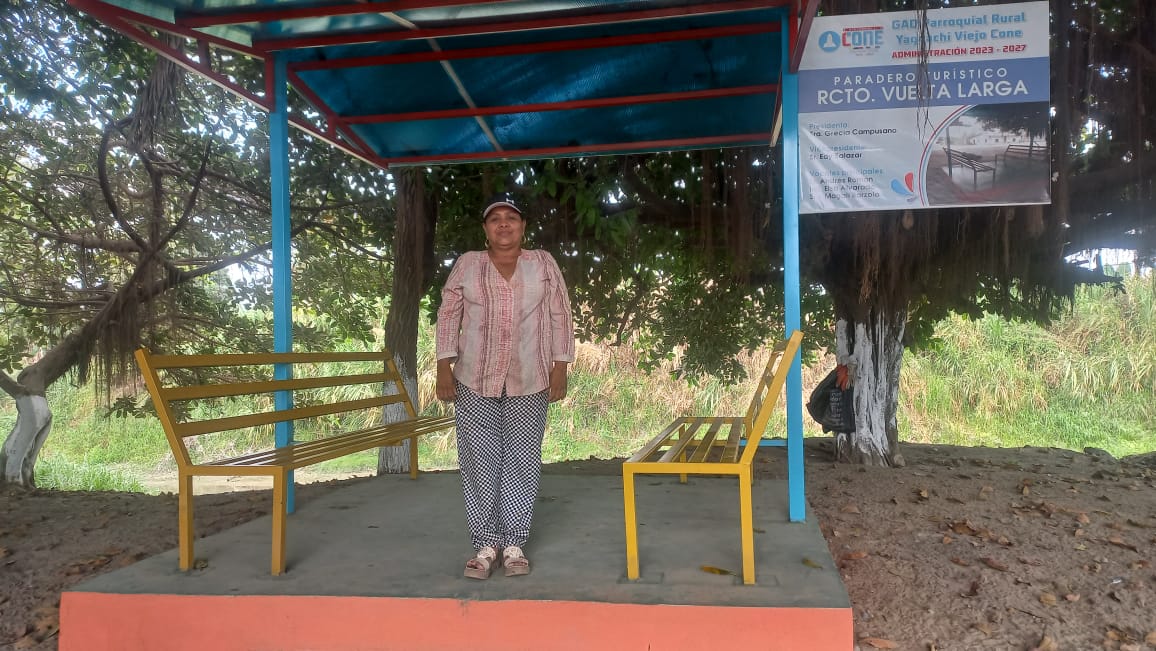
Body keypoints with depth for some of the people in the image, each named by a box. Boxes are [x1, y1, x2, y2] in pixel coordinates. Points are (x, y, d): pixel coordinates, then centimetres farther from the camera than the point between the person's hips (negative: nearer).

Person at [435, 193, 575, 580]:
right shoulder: (467, 264, 5)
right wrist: (444, 367, -2)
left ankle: (514, 544, 14)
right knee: (480, 463, 2)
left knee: (522, 462, 3)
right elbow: (448, 314, 5)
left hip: (529, 382, 0)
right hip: (474, 381, 0)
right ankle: (486, 545, 12)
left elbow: (559, 316, 4)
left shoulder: (543, 264, 4)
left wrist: (560, 367, -1)